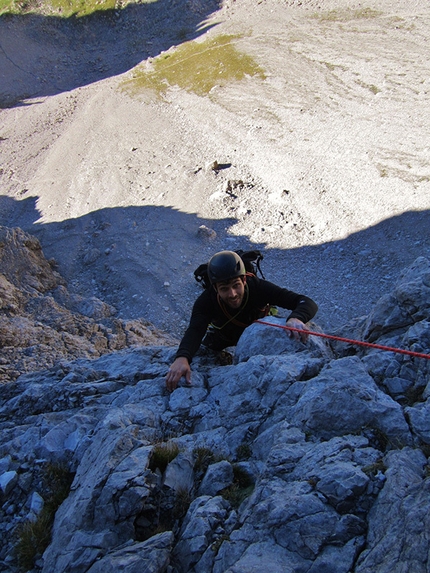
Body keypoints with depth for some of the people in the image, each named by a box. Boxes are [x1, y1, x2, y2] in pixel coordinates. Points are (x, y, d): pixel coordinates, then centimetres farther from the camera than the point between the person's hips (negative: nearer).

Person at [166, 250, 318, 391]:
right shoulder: (206, 301, -39)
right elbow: (195, 330, -55)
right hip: (222, 334, 0)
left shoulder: (258, 287, -40)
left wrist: (296, 318, -68)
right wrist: (182, 357, -76)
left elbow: (308, 303, -43)